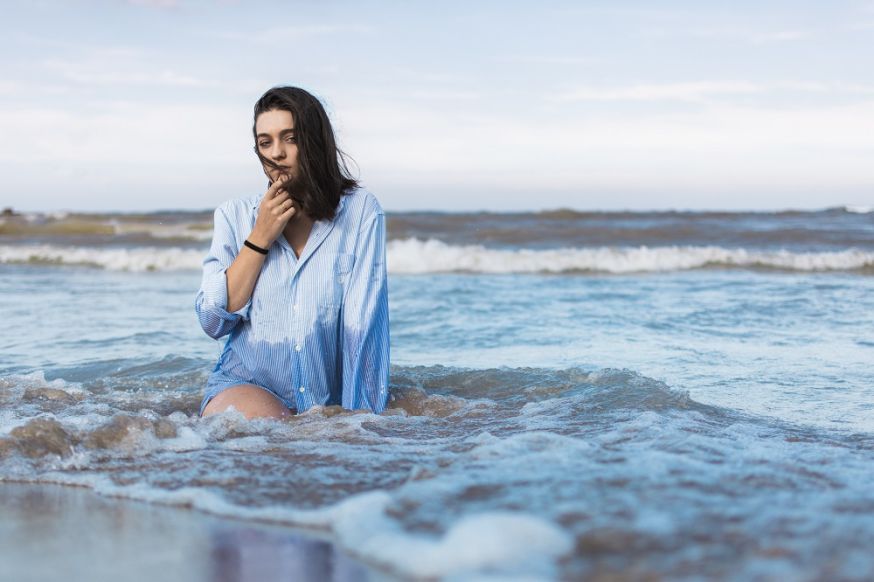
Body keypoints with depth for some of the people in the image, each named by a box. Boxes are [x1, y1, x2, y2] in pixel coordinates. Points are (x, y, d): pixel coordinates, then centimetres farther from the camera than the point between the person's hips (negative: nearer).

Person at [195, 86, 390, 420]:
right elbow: (212, 322, -2)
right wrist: (260, 239, -8)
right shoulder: (235, 215, 6)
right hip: (244, 387, -1)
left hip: (329, 401, 1)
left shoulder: (360, 211, -1)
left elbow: (363, 324, -8)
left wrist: (361, 415, -17)